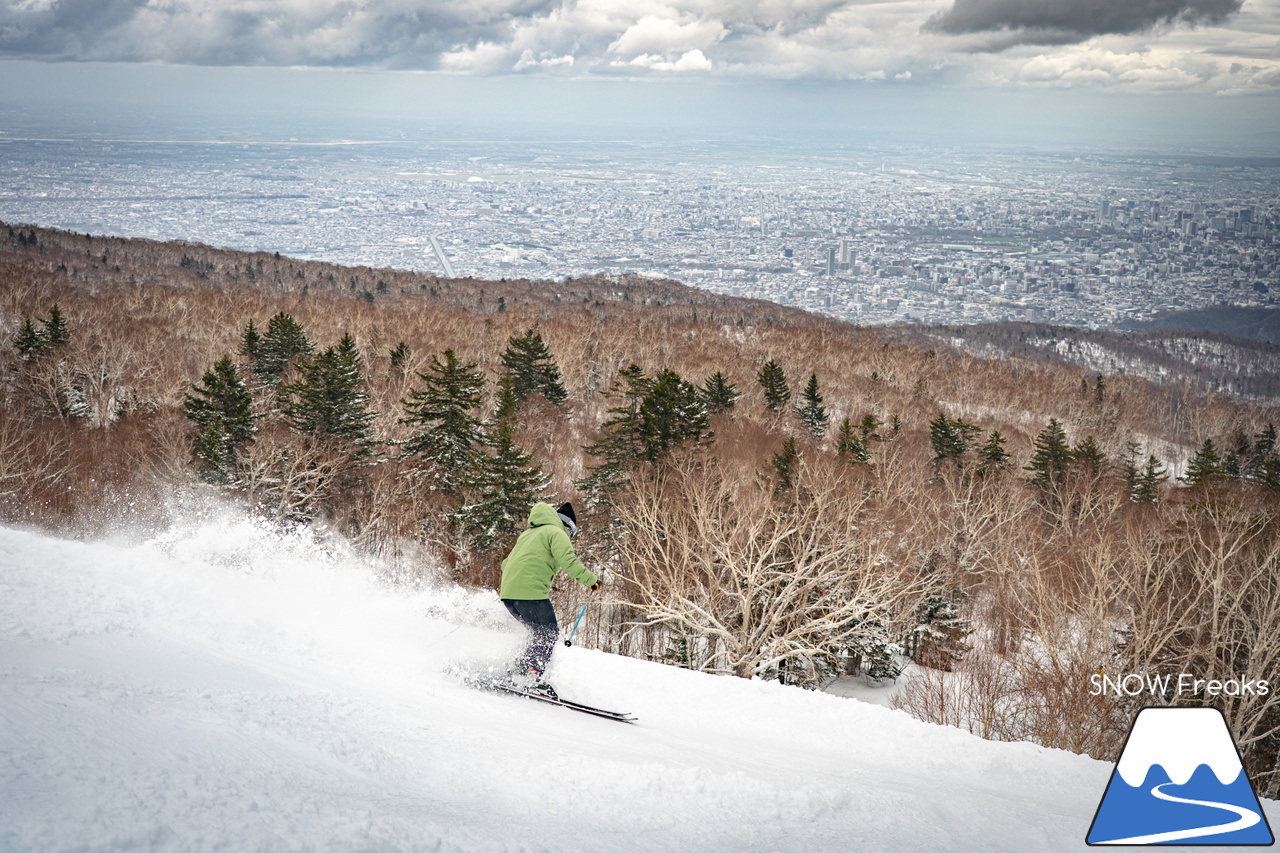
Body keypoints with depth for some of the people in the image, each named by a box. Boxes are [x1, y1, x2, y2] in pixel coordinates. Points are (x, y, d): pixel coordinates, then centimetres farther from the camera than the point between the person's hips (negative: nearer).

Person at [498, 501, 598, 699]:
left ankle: (520, 672, 8)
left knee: (541, 633, 16)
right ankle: (529, 675, -14)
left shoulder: (528, 534, 29)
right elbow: (567, 561, -13)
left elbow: (507, 563, 34)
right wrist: (590, 579, -5)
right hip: (531, 592, -8)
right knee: (549, 633, -2)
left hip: (509, 593, 9)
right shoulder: (556, 533, 3)